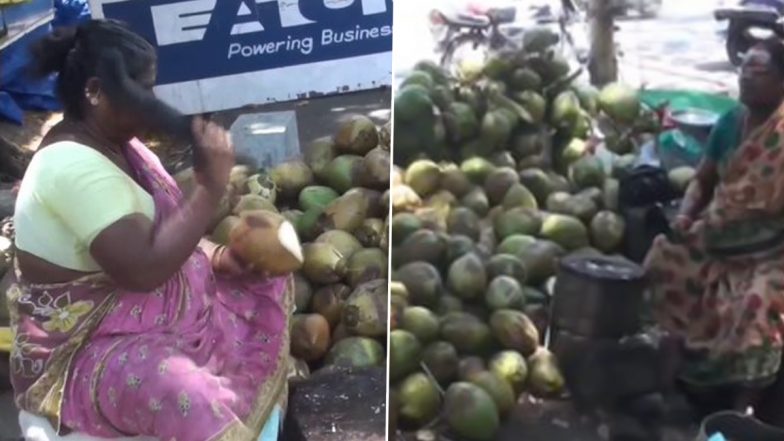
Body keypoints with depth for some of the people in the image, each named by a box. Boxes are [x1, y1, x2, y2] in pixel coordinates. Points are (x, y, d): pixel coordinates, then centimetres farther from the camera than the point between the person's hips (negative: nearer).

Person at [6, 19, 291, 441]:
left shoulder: (113, 141, 3)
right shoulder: (74, 164, -27)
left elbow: (161, 226, 11)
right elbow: (145, 268, -33)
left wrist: (218, 256, -6)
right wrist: (211, 185, -28)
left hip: (146, 303, 10)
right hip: (83, 344, -10)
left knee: (268, 281, 13)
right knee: (190, 400, -36)